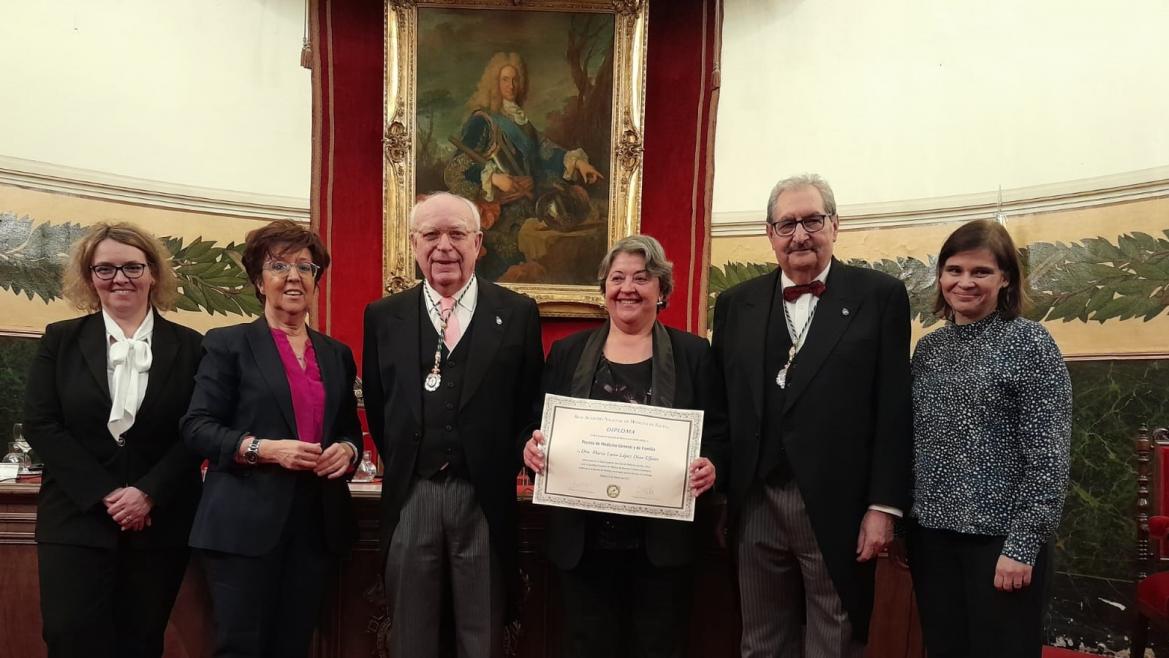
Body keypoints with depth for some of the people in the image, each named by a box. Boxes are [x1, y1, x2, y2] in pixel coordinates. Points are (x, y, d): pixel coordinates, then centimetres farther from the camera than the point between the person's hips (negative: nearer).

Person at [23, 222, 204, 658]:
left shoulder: (188, 346, 3)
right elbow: (40, 425, -3)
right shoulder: (60, 340, 6)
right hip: (77, 520, 0)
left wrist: (148, 493, -14)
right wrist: (103, 494, -12)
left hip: (159, 522, 0)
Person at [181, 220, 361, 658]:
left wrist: (347, 449, -4)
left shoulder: (337, 354, 14)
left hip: (318, 523, 4)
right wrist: (263, 448, -20)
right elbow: (196, 428, -6)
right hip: (246, 524, -4)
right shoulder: (228, 344, 0)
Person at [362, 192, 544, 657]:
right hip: (409, 497, 1)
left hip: (485, 497, -1)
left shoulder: (517, 313, 1)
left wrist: (507, 463, -4)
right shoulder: (383, 316, 5)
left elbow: (533, 403, 4)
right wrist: (399, 465, 5)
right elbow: (376, 406, 11)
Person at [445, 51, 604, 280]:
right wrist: (494, 177, -27)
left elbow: (543, 149, 12)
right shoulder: (481, 121, -9)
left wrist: (576, 160, -1)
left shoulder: (519, 120, 13)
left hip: (524, 208, 7)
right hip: (501, 214, -7)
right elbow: (456, 168, -16)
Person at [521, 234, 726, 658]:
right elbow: (538, 428, 9)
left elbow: (717, 433, 3)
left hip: (663, 539, -1)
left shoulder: (692, 352, 3)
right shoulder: (568, 352, 7)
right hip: (583, 539, 1)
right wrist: (532, 445, -13)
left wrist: (710, 465, -17)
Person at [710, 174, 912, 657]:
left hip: (839, 508, -3)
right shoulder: (736, 304, 9)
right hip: (755, 505, 3)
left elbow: (895, 410, -4)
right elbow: (721, 405, 9)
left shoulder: (879, 296, 0)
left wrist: (883, 506, -9)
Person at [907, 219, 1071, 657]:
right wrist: (903, 520, 8)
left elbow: (1048, 456, -12)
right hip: (931, 534, 5)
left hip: (1000, 536, -5)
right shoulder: (928, 347, 8)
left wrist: (1023, 545, -15)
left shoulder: (1029, 342, -7)